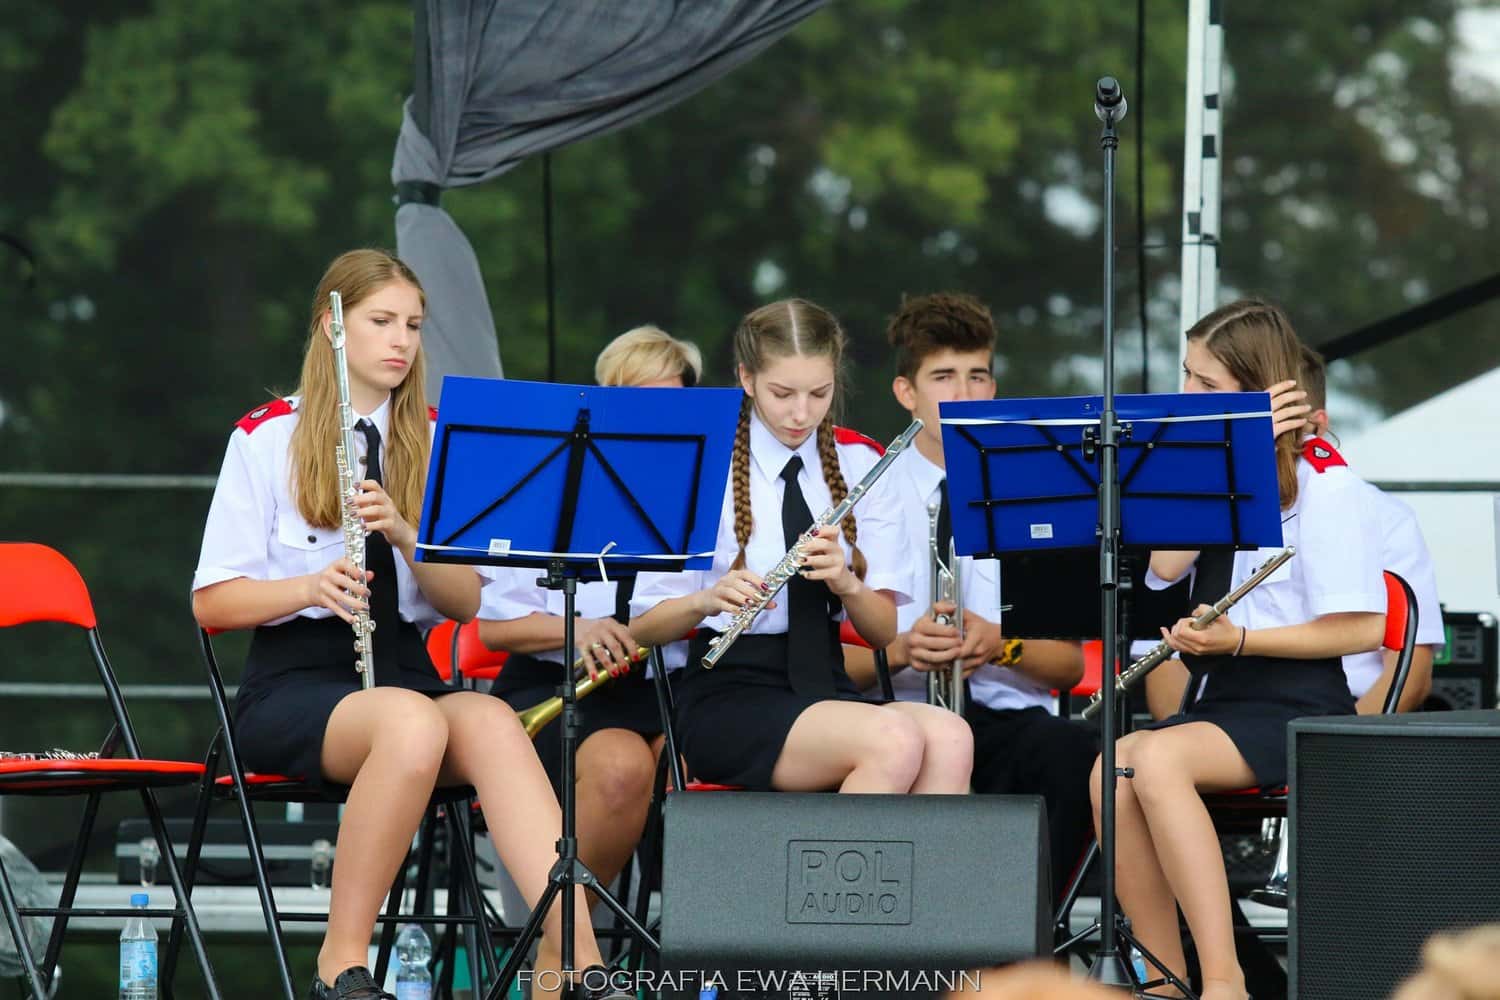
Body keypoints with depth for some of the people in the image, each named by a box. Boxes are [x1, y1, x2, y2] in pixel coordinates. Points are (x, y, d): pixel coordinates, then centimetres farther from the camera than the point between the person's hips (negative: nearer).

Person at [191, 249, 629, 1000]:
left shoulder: (433, 444, 14)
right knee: (413, 723, -38)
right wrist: (311, 586, -19)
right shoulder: (266, 440, 4)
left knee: (491, 722, -33)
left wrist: (404, 534, -14)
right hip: (295, 679, -3)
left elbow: (465, 604, 6)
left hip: (407, 674, 3)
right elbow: (212, 602, 0)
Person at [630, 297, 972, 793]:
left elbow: (883, 631, 8)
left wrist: (845, 582, -14)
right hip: (729, 697, -4)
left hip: (828, 687, 4)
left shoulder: (858, 463, 10)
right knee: (895, 740, -35)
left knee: (948, 738, -31)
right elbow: (642, 626, -2)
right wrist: (709, 600, -23)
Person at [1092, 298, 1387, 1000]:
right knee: (1111, 771, -25)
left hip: (1299, 704, -6)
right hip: (1223, 700, 6)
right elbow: (1166, 564, -5)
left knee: (1156, 759, -33)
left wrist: (1238, 640, -17)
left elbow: (1361, 628, -10)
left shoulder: (1322, 482, -5)